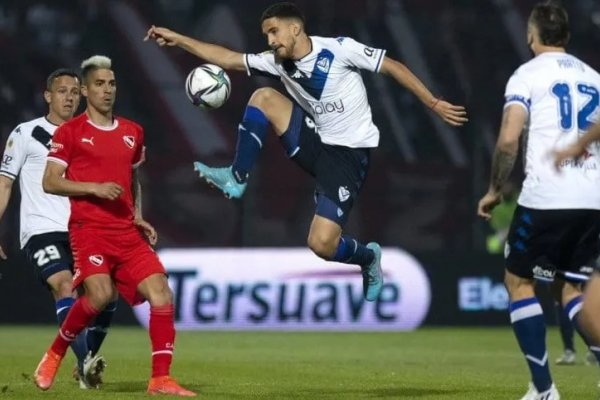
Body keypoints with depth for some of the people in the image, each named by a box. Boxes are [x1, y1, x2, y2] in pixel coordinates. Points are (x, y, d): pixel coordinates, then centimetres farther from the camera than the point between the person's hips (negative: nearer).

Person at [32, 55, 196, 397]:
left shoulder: (133, 132, 17)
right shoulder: (70, 132, 1)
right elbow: (50, 182, -3)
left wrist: (138, 217, 14)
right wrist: (95, 188, -14)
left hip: (126, 230, 5)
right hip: (88, 227, -5)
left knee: (161, 293, -11)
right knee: (101, 294, -25)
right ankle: (54, 355, 0)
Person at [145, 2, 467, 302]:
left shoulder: (339, 49, -16)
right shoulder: (277, 62, 1)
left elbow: (393, 67, -10)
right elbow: (228, 59, 4)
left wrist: (433, 104, -11)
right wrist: (176, 39, -3)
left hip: (349, 153, -6)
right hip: (316, 142, 6)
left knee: (322, 244, -17)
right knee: (263, 97, -10)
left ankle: (367, 257, 17)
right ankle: (236, 179, -2)